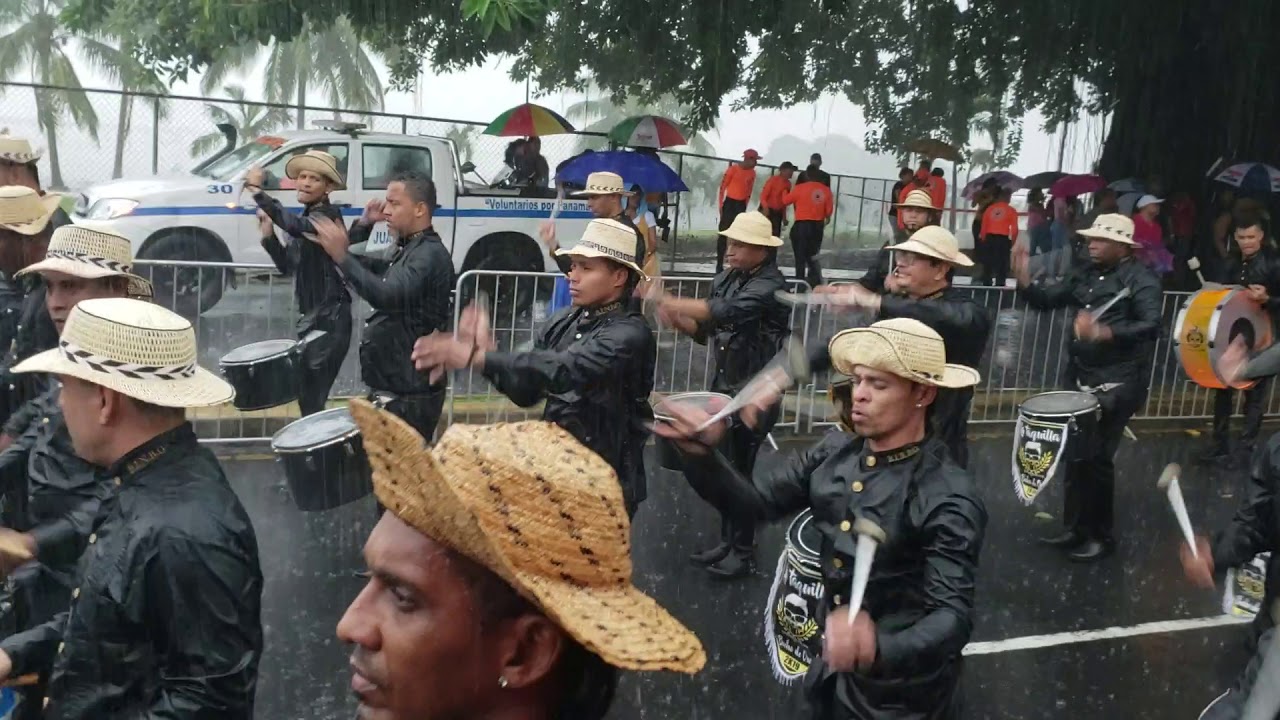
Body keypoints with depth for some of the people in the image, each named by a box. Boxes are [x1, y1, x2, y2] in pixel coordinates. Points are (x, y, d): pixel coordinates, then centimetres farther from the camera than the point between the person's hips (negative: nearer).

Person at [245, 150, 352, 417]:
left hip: (329, 319, -10)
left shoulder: (328, 214, -12)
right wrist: (268, 235, 4)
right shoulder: (306, 217, 16)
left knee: (311, 400, -11)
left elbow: (294, 226, -33)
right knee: (308, 398, 16)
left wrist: (257, 191, -33)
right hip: (310, 317, 10)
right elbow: (288, 266, 17)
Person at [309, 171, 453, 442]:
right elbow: (365, 269, 20)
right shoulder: (407, 250, 16)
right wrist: (363, 225, 7)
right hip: (393, 386, 10)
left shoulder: (430, 254, -17)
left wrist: (341, 256, -33)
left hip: (411, 393, -10)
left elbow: (387, 296, -32)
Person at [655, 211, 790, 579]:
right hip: (724, 386, 7)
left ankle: (743, 553, 13)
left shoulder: (770, 286, -17)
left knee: (739, 471, -2)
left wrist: (667, 302, -32)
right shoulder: (725, 279, 7)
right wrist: (680, 321, -10)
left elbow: (723, 313, -32)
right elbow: (707, 331, 11)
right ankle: (727, 541, 27)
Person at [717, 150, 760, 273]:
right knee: (724, 233, -4)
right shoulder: (733, 169, -11)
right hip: (730, 202, -5)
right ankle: (719, 264, -3)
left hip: (741, 204, 5)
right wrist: (721, 205, -8)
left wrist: (745, 205, 12)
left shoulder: (752, 173, 6)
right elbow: (723, 186, -7)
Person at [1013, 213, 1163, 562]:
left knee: (1096, 457, -5)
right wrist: (1023, 278, -9)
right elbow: (1045, 299, 10)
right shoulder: (1084, 275, 10)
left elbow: (1151, 326, -24)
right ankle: (1075, 528, 26)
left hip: (1118, 383, -7)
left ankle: (1102, 536, 12)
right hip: (1080, 379, 7)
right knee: (1074, 454, 13)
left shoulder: (1141, 280, -11)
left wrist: (1104, 332, -38)